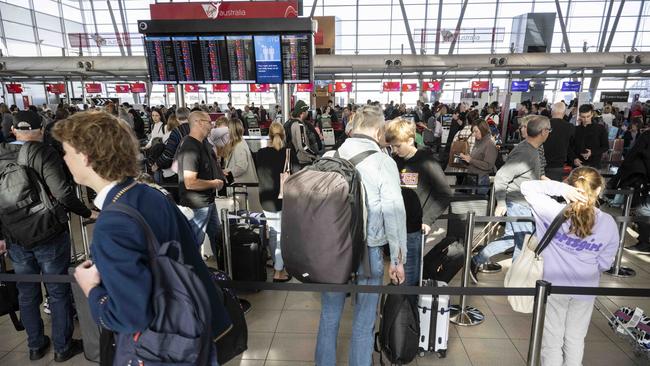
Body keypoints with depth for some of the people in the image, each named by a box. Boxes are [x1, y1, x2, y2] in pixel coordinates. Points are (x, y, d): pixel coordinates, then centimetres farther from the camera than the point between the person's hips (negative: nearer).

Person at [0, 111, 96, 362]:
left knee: (27, 294, 19)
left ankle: (35, 346, 34)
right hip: (49, 235, -5)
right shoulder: (44, 153, -15)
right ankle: (63, 347, 22)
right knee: (59, 292, 10)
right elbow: (63, 193, -25)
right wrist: (87, 212, -11)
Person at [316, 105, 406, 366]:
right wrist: (398, 259, -2)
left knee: (329, 317, 18)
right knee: (363, 324, 13)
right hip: (368, 250, -3)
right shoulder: (383, 162, -10)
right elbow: (394, 215, -12)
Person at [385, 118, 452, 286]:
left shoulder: (426, 162, -10)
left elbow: (445, 194, -8)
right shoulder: (394, 161, 4)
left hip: (414, 230, -4)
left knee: (409, 278, 5)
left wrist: (428, 219, -14)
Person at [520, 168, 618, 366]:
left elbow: (526, 187, -13)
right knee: (575, 339, 22)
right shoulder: (609, 224, -11)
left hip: (553, 286, -2)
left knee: (552, 339, 15)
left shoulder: (555, 213, -20)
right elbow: (604, 264, -4)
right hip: (585, 290, 2)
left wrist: (559, 187, -22)